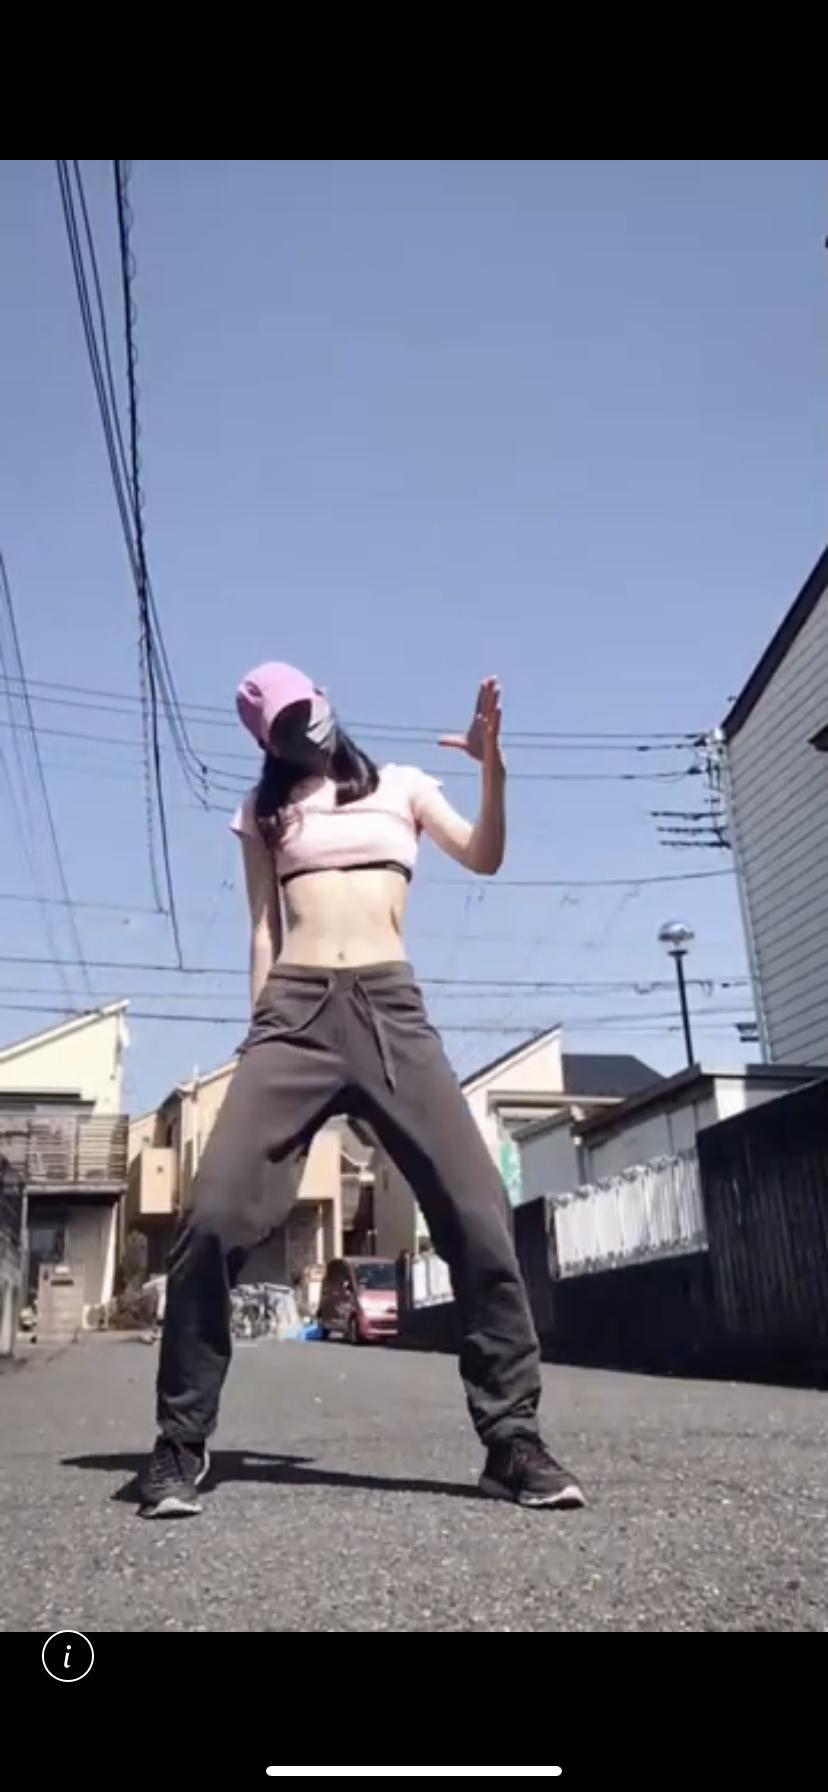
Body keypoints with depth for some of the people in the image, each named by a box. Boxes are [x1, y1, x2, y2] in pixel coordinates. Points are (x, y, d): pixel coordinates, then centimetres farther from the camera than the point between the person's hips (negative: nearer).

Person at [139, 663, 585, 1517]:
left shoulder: (402, 785, 20)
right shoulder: (264, 811, 21)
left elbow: (483, 858, 7)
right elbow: (264, 929, 16)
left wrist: (492, 764, -9)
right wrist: (260, 1035, 7)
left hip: (392, 1010, 0)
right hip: (295, 1010, 0)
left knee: (479, 1215, -11)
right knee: (214, 1216, -15)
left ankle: (512, 1438, 1)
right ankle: (180, 1444, 1)